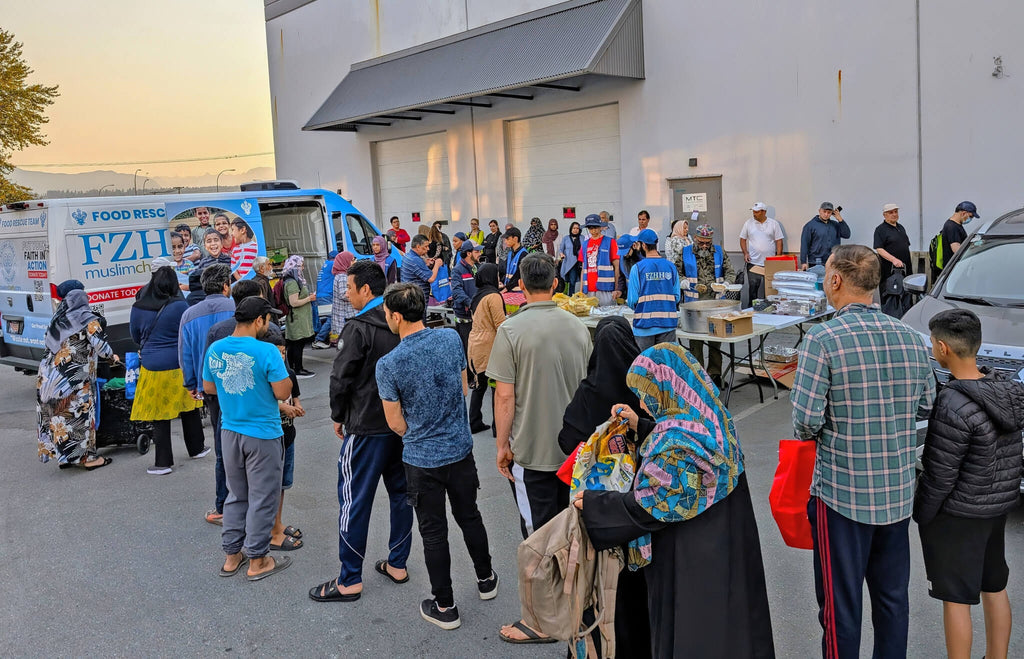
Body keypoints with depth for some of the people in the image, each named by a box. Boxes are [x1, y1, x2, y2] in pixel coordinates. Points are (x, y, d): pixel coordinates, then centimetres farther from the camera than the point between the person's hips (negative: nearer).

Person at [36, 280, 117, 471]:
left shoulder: (58, 319, 10)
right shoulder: (89, 321, -7)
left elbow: (48, 343, 15)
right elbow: (101, 347, -10)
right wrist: (112, 356, 8)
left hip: (49, 376, 6)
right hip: (75, 379, -6)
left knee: (59, 415, 12)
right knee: (79, 414, 1)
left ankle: (63, 456, 23)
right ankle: (87, 457, 9)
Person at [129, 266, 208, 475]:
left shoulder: (138, 308, -2)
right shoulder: (180, 305, -10)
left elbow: (136, 337, 13)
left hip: (152, 367, 1)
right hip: (180, 366, -1)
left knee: (159, 415, 5)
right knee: (189, 407, 16)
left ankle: (163, 462, 8)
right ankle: (196, 448, 31)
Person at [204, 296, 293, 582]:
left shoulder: (215, 349, -1)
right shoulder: (266, 352, -20)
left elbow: (208, 387, 11)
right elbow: (283, 392, -17)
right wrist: (283, 372, 1)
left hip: (230, 432, 6)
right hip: (263, 435, -6)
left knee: (236, 495, 20)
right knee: (262, 499, 7)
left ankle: (232, 555, 28)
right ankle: (257, 561, 17)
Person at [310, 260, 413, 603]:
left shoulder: (358, 328, -16)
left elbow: (341, 378, -14)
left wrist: (338, 416, 2)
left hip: (367, 427, -7)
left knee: (355, 499, 2)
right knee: (401, 493, 16)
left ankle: (349, 581, 10)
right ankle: (397, 564, 28)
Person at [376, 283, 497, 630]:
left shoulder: (388, 364, -20)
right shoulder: (451, 338, -8)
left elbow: (396, 423, -10)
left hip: (422, 459, -4)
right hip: (461, 449, 4)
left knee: (433, 531, 10)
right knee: (469, 516, 23)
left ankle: (445, 607, 23)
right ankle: (486, 579, 41)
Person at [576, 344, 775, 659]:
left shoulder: (679, 441, -28)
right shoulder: (708, 418, -1)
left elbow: (648, 504, -22)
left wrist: (594, 505, -11)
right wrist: (640, 427, 5)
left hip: (692, 562, -9)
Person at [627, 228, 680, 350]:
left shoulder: (638, 268, -9)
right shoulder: (671, 266, 2)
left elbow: (632, 301, -9)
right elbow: (677, 297, 5)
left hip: (645, 323, -3)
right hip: (668, 323, 3)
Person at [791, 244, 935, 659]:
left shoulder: (822, 339, -17)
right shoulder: (910, 338, 1)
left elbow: (807, 420, -18)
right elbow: (926, 406, 10)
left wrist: (811, 435, 3)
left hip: (842, 492, -5)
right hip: (898, 490, 6)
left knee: (841, 604, 9)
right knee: (893, 595, 19)